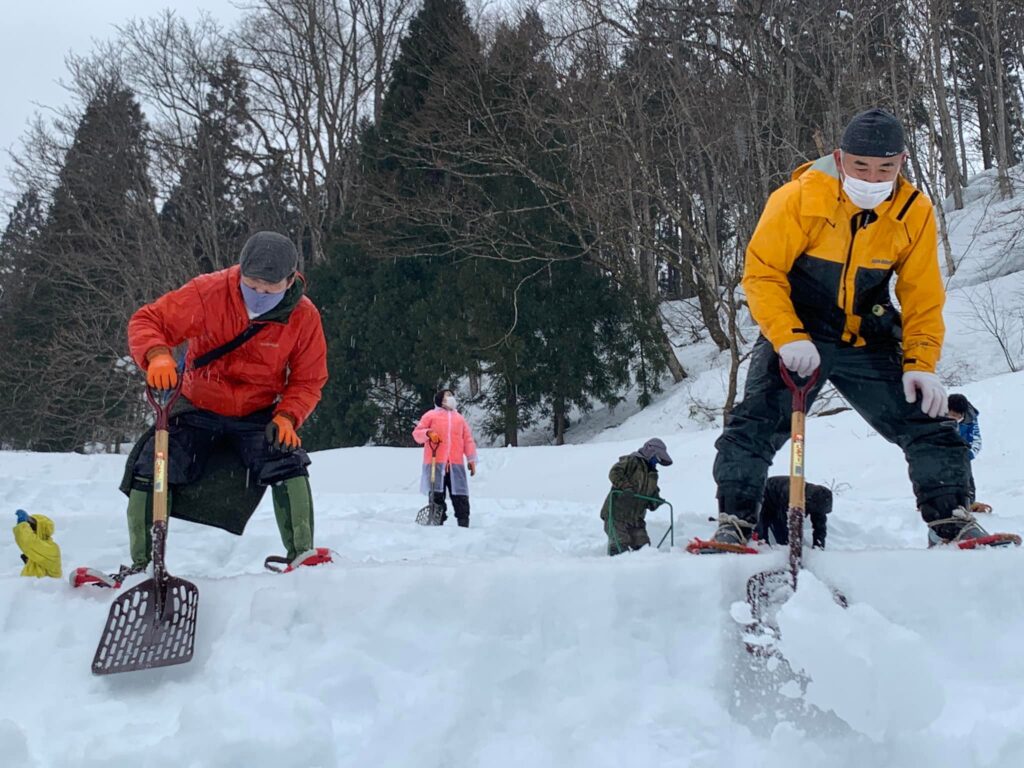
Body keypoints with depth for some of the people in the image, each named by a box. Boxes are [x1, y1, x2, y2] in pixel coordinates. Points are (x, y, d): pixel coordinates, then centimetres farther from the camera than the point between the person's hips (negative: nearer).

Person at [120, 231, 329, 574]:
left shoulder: (304, 316, -15)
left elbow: (307, 380, -5)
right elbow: (147, 321, -18)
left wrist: (286, 417, -24)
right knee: (150, 469, -13)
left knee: (287, 462, -25)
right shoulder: (209, 292, -22)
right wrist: (157, 354, -40)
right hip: (199, 409, 0)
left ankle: (302, 555, -14)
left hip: (259, 416, 0)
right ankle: (141, 564, 4)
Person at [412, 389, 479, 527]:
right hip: (435, 463, -2)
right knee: (437, 495, -3)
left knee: (460, 496, -3)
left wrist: (472, 460, 9)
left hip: (456, 464, 3)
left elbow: (468, 440, 17)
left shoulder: (459, 418, 21)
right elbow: (417, 433, 7)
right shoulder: (431, 415, 11)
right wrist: (427, 434, -15)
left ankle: (463, 524, -1)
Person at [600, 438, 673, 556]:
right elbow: (615, 472, -18)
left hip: (635, 519, 8)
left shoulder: (652, 475, 25)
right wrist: (626, 487, -29)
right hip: (617, 515, -8)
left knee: (643, 546, -2)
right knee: (620, 546, -18)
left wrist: (656, 501, 2)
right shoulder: (632, 461, -1)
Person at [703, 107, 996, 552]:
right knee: (754, 428, -16)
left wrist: (921, 363, -10)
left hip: (868, 345, 3)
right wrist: (788, 337, -25)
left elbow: (923, 297, 1)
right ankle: (734, 523, -6)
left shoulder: (914, 213, -5)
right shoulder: (798, 199, -16)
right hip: (795, 338, -3)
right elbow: (761, 272, -13)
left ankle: (951, 521, 9)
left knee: (928, 423, -3)